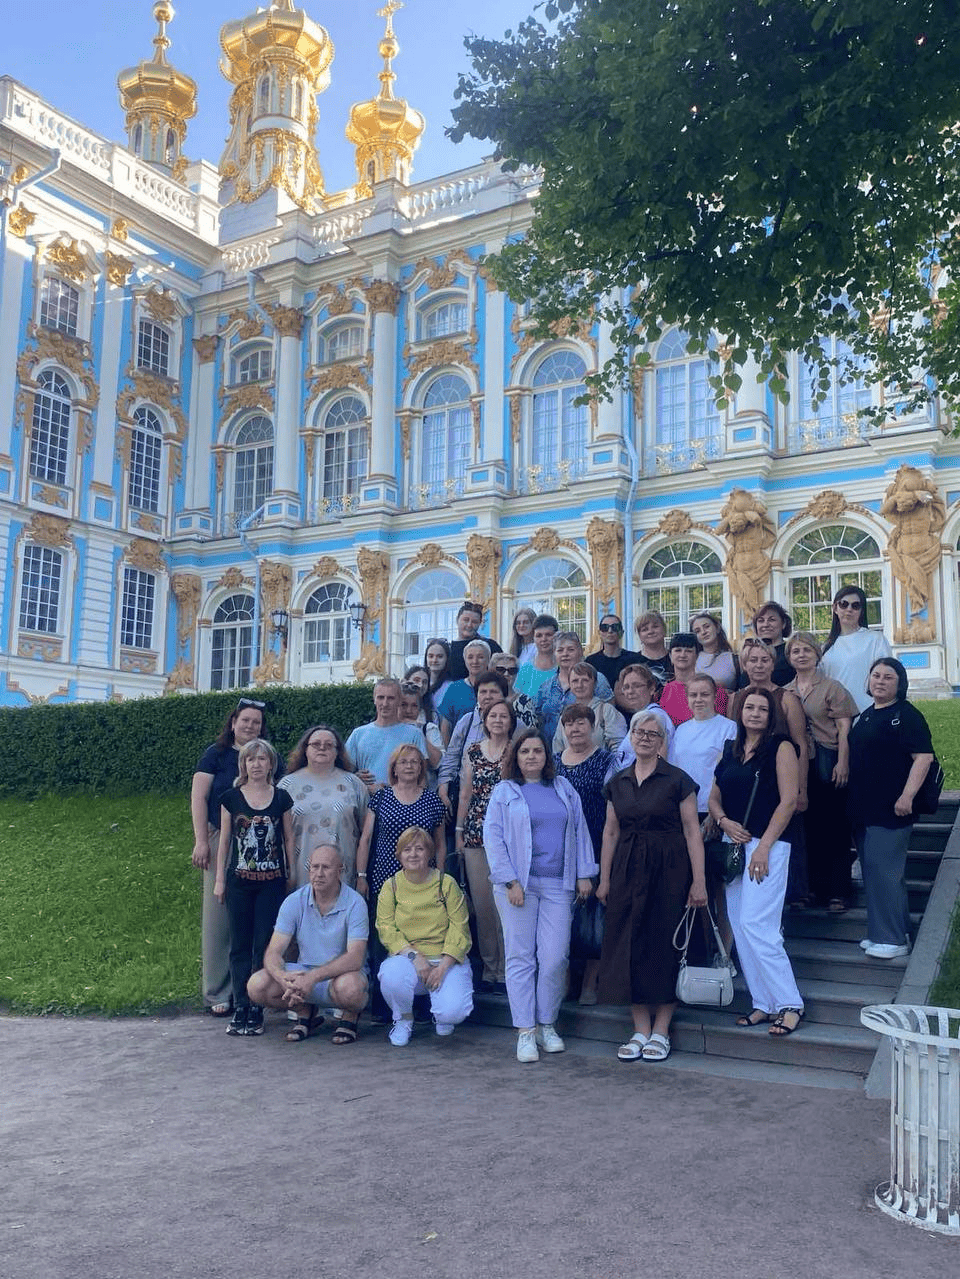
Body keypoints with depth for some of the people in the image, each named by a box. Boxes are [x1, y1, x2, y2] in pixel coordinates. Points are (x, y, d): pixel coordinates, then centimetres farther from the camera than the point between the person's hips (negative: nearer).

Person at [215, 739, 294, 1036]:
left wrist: (291, 874, 6)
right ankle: (240, 1009, 9)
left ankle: (256, 1011, 6)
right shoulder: (231, 798, 4)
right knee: (240, 945, 4)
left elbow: (289, 838, 9)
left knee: (265, 945, -1)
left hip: (272, 881, 0)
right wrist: (219, 879, 6)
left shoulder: (281, 798, 4)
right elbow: (224, 839, 7)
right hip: (239, 881, 1)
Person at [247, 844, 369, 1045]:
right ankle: (305, 1012, 7)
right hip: (304, 972, 4)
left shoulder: (354, 903, -14)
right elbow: (273, 953, -8)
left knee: (349, 987, -39)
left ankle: (351, 1015, -1)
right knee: (256, 985, -21)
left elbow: (355, 958, -24)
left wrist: (313, 977, -36)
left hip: (342, 973, -3)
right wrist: (282, 977, -32)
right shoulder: (294, 902, -4)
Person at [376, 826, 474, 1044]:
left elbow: (459, 930, -3)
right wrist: (415, 956, -18)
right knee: (391, 976, -35)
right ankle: (403, 1019, -1)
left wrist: (443, 966, -17)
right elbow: (386, 930, -3)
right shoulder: (391, 886, 4)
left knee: (453, 1012, -26)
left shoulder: (446, 883, 0)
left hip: (446, 960, -1)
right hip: (406, 957, 1)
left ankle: (442, 1017, 15)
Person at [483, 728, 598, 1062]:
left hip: (557, 885, 2)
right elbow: (493, 838, -1)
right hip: (518, 885, -2)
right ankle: (525, 1031, 7)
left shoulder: (564, 789, 15)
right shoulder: (503, 792, 5)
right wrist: (510, 881, -9)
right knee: (521, 958, 0)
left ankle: (547, 1025, 15)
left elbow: (580, 831, 15)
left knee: (554, 958, -1)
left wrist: (584, 874, 8)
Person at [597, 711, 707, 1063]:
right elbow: (610, 832, 13)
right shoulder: (618, 783, 10)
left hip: (668, 870, -4)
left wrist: (699, 881, -10)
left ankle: (660, 1030, 11)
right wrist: (604, 878, 9)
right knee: (630, 945, 3)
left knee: (664, 944, 0)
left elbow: (692, 832, -6)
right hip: (627, 869, 4)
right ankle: (640, 1030, 13)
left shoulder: (677, 780, -3)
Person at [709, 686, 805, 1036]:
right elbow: (714, 797, 17)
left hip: (768, 845, -7)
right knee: (739, 926, 6)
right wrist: (724, 821, -5)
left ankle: (790, 1004, -4)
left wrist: (764, 847, -14)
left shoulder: (780, 748, -3)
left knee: (755, 924, -14)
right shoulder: (730, 750, 15)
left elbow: (788, 801, -10)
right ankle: (763, 1004, 15)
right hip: (733, 845, 7)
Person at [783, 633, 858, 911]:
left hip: (828, 763, -4)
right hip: (798, 766, 4)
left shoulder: (831, 687, -1)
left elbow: (844, 728, -5)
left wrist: (842, 763, -13)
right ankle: (816, 886, 19)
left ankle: (838, 891, 4)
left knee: (834, 828, -1)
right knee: (809, 827, 9)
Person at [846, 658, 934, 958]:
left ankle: (892, 939, 0)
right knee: (873, 871, 13)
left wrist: (907, 796, -23)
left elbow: (924, 756, -17)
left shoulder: (907, 715, -10)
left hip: (891, 809, -9)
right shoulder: (866, 716, 15)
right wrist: (853, 800, 21)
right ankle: (881, 933, 23)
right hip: (863, 809, 9)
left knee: (884, 871, -8)